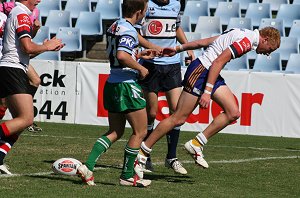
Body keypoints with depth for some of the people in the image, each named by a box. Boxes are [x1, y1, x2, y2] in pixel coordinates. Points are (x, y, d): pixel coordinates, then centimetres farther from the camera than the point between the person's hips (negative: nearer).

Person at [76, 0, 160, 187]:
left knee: (115, 132, 14)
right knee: (140, 131, 4)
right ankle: (127, 175, 7)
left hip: (112, 84, 9)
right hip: (126, 85, -9)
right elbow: (122, 56, -31)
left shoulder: (114, 27, 12)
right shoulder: (128, 30, -16)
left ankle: (88, 166, 0)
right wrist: (140, 68, -17)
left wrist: (140, 54, 25)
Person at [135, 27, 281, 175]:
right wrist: (207, 92, -24)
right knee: (178, 118, -8)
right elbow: (218, 62, -23)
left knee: (233, 113, 0)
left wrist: (178, 49, 19)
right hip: (201, 70, -10)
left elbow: (203, 42, 17)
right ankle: (142, 152, 0)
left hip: (211, 74, 10)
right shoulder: (247, 41, -16)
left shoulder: (241, 34, 15)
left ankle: (196, 144, 3)